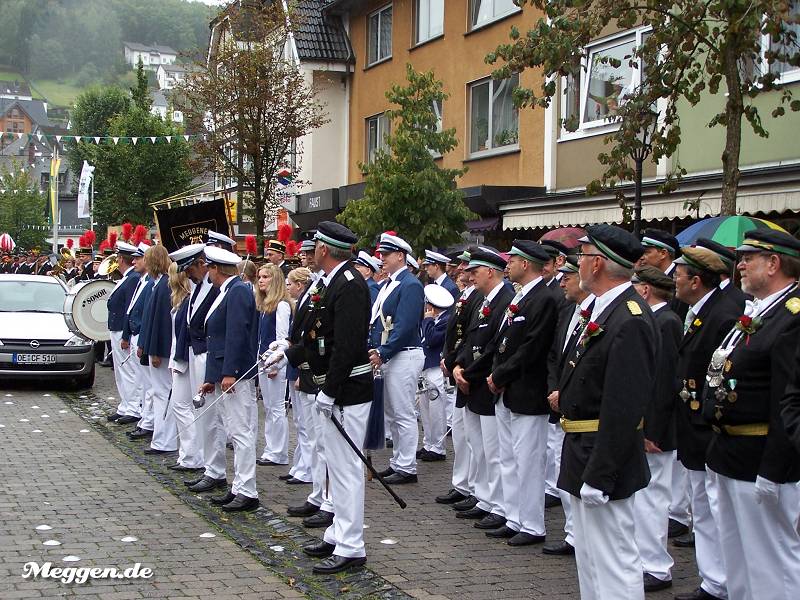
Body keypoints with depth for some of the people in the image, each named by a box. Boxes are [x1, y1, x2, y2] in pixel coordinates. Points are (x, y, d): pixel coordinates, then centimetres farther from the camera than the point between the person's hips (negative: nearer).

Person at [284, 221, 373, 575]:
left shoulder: (349, 285, -19)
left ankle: (351, 549, 3)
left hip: (346, 390, -11)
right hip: (333, 389, 11)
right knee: (337, 465, 18)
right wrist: (289, 354, 16)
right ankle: (339, 535, 29)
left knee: (346, 467, -4)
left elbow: (347, 345, -25)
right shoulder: (331, 282, 13)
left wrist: (330, 392, -23)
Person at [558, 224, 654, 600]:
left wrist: (598, 476, -25)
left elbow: (624, 408, -26)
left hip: (604, 456, -11)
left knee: (614, 562, -4)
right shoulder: (605, 309, 9)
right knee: (589, 559, 21)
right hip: (584, 453, 11)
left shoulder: (630, 321, -23)